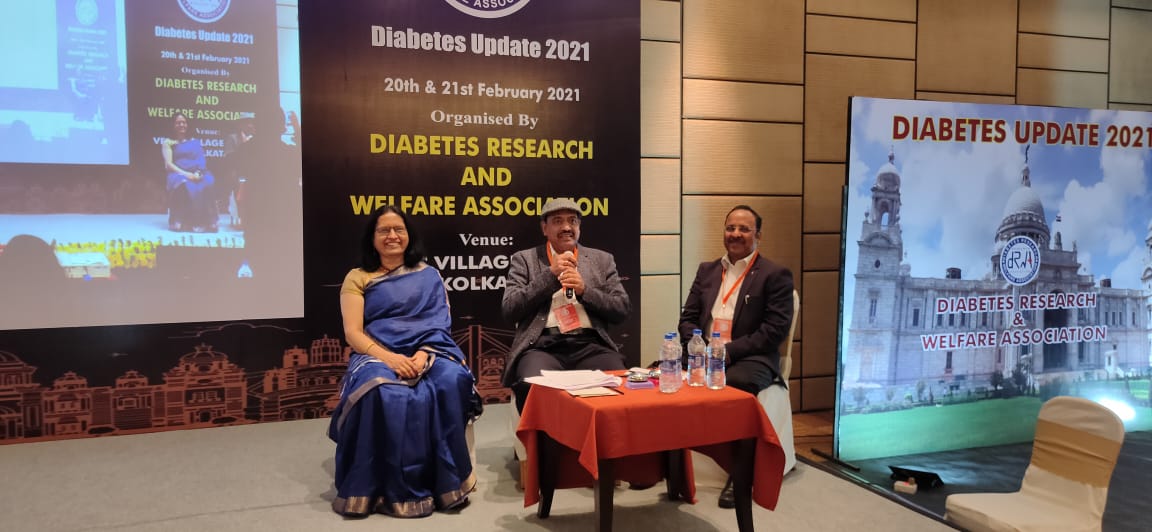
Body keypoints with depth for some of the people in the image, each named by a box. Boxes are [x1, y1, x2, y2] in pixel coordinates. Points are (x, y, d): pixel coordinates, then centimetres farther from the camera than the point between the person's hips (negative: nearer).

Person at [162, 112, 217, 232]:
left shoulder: (195, 142, 24)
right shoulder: (168, 143, 14)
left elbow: (202, 161, 14)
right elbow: (168, 164, 2)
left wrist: (198, 173, -10)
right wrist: (186, 174, -15)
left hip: (197, 175, 2)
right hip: (178, 174, -2)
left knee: (207, 185, -36)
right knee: (186, 187, -40)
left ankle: (206, 222, -35)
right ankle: (187, 222, -39)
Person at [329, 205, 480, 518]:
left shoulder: (429, 276, 18)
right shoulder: (357, 278, 13)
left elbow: (439, 324, 7)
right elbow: (353, 333, 1)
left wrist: (423, 354, -16)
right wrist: (389, 357, -18)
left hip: (428, 352, 1)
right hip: (378, 355, -1)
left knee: (451, 381, -34)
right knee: (386, 395, -37)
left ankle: (446, 481, -23)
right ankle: (400, 490, -26)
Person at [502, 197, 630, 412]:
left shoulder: (602, 259, 18)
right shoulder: (525, 259, 13)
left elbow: (623, 310, 10)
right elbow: (509, 310, 1)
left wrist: (585, 290, -6)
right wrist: (550, 274, -4)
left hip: (591, 345, 2)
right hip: (542, 346, -1)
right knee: (533, 387, -33)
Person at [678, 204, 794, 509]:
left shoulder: (775, 275, 0)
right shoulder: (707, 270, 17)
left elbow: (776, 328, -10)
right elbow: (688, 318, 14)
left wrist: (729, 351, -17)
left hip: (751, 359, -5)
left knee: (735, 384, -37)